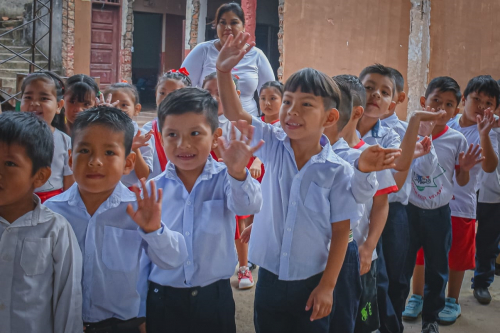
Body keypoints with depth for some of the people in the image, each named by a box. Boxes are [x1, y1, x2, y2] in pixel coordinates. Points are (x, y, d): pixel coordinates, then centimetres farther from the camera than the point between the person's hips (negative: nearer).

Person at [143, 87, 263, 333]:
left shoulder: (224, 179, -8)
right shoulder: (153, 188, -3)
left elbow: (248, 206, -28)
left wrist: (237, 171, -46)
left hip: (214, 299, -1)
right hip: (162, 301, 2)